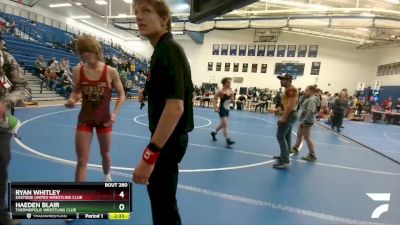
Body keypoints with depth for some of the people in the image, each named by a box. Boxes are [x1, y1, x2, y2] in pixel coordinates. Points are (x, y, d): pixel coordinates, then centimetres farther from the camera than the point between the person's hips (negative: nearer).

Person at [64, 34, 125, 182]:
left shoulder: (110, 72, -14)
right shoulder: (77, 71, -9)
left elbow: (121, 95, -6)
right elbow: (76, 92, 6)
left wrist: (115, 113, -18)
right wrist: (72, 100, -17)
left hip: (104, 119, 0)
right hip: (85, 119, 1)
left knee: (105, 154, 20)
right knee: (82, 160, 0)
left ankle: (107, 177, 52)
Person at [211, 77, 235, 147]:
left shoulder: (230, 91, 4)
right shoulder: (221, 91, -15)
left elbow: (231, 100, 11)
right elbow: (214, 99, -13)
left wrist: (231, 97, -11)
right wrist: (215, 107, -21)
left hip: (227, 109, 8)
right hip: (222, 109, -8)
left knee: (222, 124, 18)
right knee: (225, 125, -10)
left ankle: (214, 133, 40)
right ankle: (228, 140, -8)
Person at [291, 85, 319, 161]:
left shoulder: (312, 99, -19)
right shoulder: (309, 99, 14)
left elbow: (310, 112, -27)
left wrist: (304, 121, -25)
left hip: (307, 121, -11)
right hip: (304, 120, 11)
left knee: (307, 137, -4)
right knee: (299, 134, 21)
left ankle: (312, 155, 5)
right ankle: (295, 148, 36)